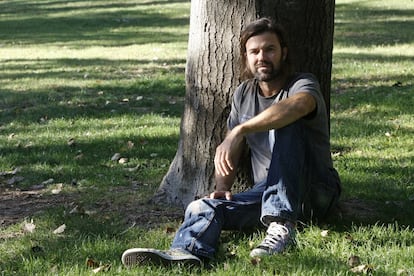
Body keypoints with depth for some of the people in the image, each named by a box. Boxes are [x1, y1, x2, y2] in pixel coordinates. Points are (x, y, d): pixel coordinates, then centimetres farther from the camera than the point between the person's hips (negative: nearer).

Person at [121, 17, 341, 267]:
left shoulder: (303, 84, -6)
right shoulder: (244, 94, 13)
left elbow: (297, 105, -33)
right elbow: (232, 152, 14)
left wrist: (239, 131, -39)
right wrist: (222, 187, -7)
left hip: (315, 192, -5)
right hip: (265, 192, 5)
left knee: (285, 125, -30)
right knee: (203, 207, -20)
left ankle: (282, 226, -39)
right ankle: (187, 251, -55)